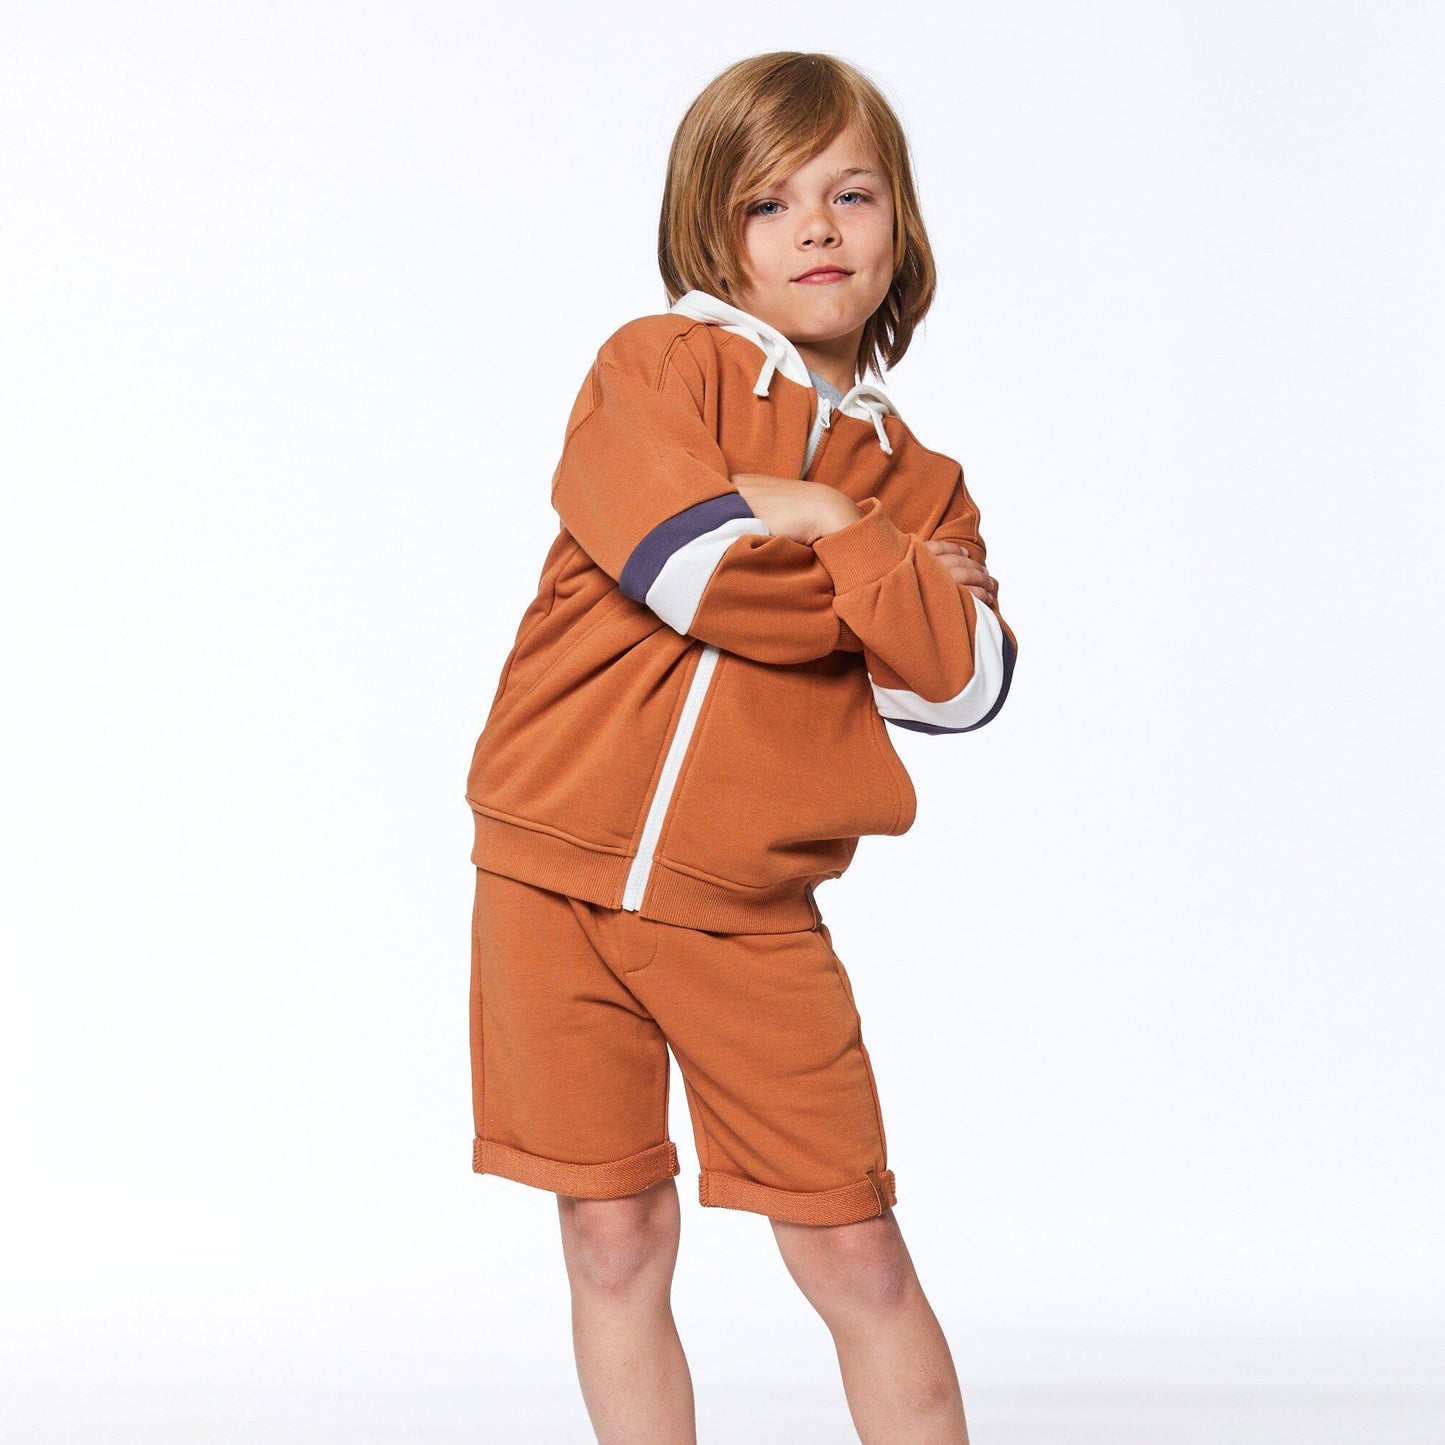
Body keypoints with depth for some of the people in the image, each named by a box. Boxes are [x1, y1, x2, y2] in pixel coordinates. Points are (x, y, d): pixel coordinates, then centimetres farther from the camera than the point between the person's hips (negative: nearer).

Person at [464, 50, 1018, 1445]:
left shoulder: (915, 481, 9)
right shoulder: (657, 362, -2)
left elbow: (965, 680, -9)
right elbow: (693, 569, -19)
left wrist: (825, 524, -15)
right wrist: (888, 583, -6)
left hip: (751, 919, 2)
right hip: (559, 878, -2)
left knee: (854, 1250, 4)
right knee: (614, 1240, 6)